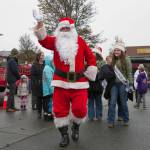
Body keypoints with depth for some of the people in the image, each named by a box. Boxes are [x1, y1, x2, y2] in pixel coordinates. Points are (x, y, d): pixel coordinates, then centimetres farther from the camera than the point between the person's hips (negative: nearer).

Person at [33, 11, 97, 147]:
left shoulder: (80, 41, 5)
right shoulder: (56, 41, 5)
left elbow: (91, 58, 8)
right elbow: (43, 39, -14)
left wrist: (88, 73, 1)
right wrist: (40, 22, -26)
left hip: (79, 82, 0)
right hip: (61, 82, 1)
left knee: (80, 109, -5)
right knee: (60, 109, 3)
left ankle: (76, 127, 27)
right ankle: (64, 135, 21)